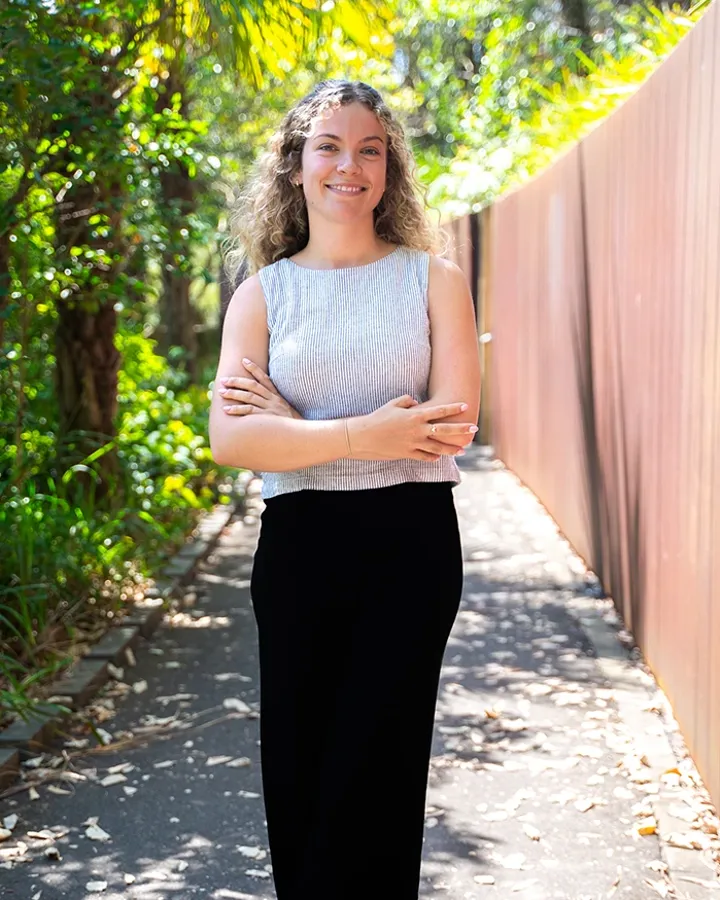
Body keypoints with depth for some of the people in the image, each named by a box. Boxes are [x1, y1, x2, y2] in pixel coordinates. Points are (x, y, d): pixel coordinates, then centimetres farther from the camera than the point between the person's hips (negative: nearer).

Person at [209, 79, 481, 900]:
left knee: (374, 772, 4)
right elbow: (231, 439, -8)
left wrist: (291, 422, -9)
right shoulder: (263, 293, 6)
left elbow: (451, 427, -10)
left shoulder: (432, 280, 3)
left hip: (411, 543, -1)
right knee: (296, 769, 9)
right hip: (299, 545, 2)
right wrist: (362, 436, -19)